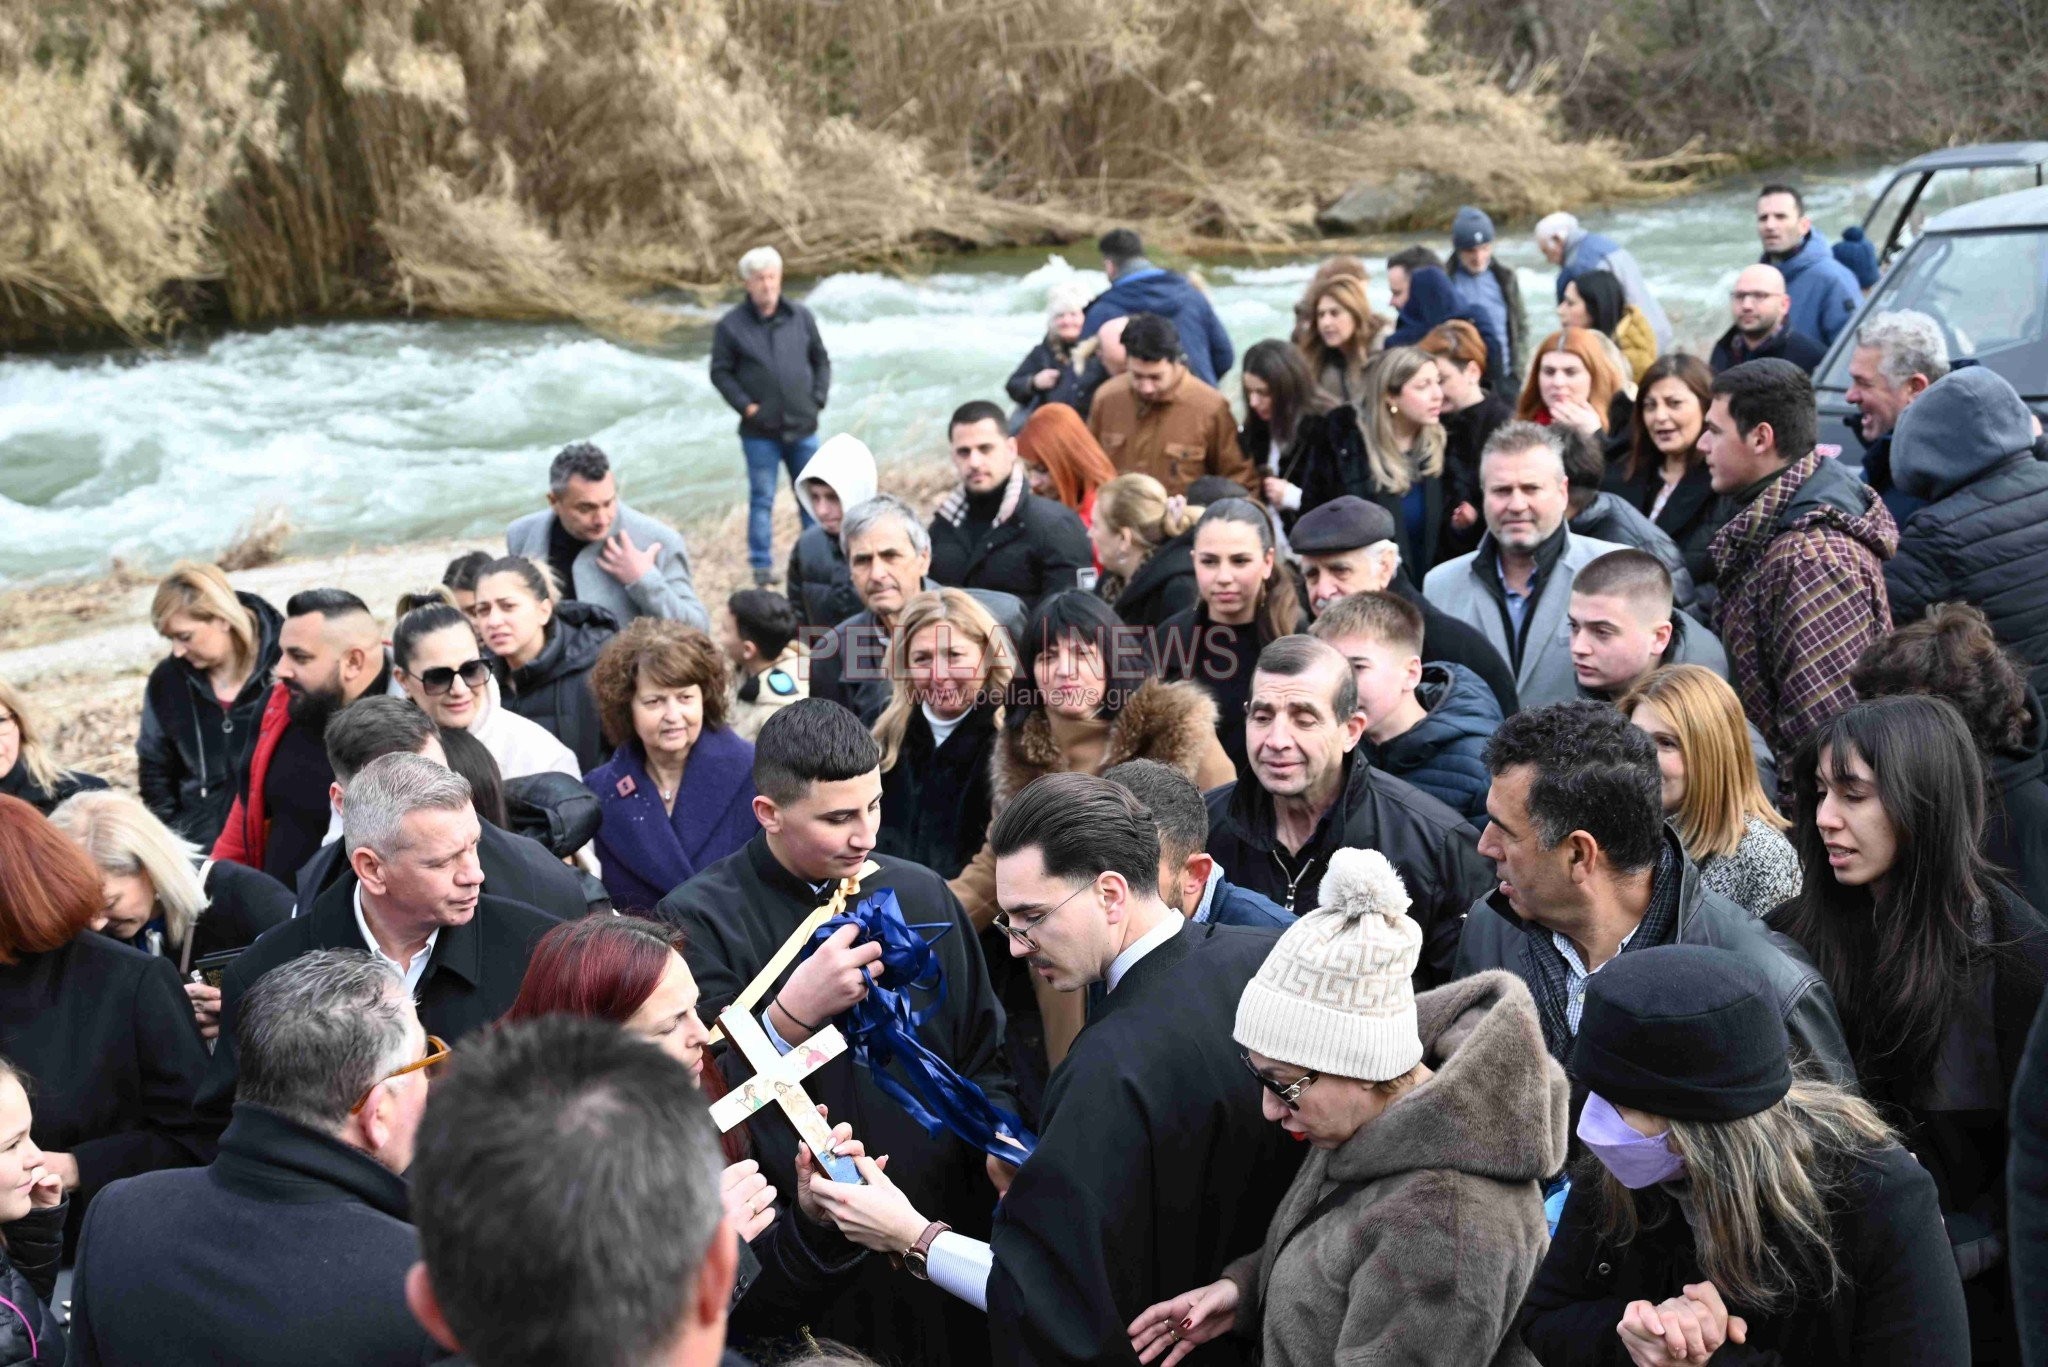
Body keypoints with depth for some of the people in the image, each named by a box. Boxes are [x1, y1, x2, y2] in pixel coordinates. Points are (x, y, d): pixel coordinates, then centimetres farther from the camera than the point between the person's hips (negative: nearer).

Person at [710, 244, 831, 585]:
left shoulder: (801, 317, 5)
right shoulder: (731, 325, -4)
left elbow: (821, 361, 13)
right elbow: (720, 372, 1)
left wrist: (818, 399, 2)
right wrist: (745, 406, -9)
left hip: (803, 428, 3)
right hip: (759, 432, -3)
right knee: (762, 499, 2)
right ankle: (762, 566, 10)